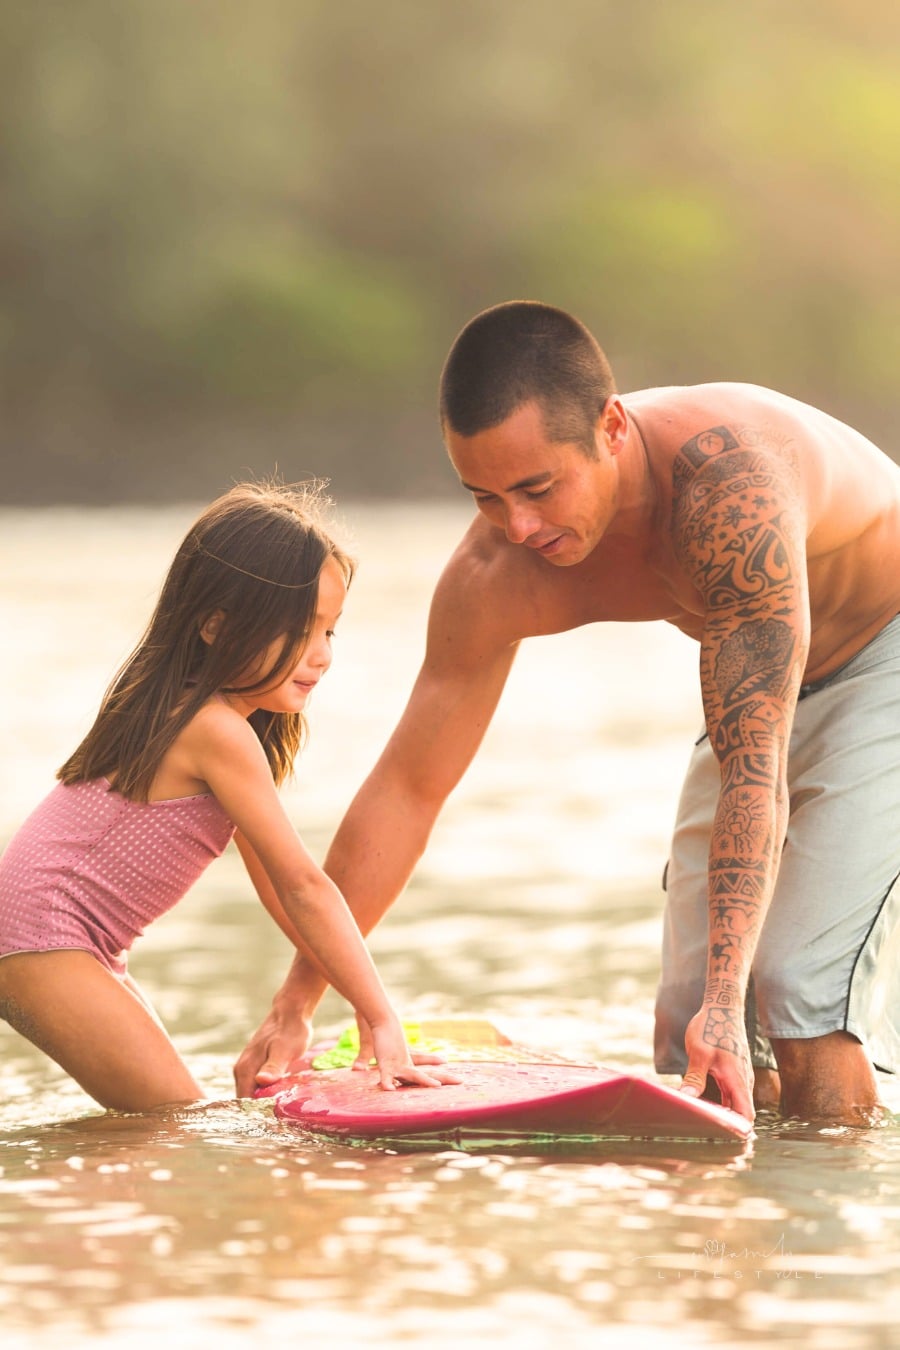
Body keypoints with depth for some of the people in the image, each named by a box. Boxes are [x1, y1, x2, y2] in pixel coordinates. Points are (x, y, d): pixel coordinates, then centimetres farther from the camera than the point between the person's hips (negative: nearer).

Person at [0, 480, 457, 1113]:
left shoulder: (186, 713, 13)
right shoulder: (218, 731, -19)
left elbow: (276, 885, 15)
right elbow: (304, 887, -18)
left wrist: (367, 1003, 13)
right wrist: (382, 1021, -15)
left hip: (75, 943, 11)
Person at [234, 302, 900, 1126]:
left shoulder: (728, 486, -40)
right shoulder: (494, 581, -20)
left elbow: (753, 767, -42)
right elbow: (407, 789, -10)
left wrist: (725, 1000, -48)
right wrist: (295, 1006, -10)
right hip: (761, 682, 6)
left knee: (804, 1000, -20)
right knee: (690, 1033, 0)